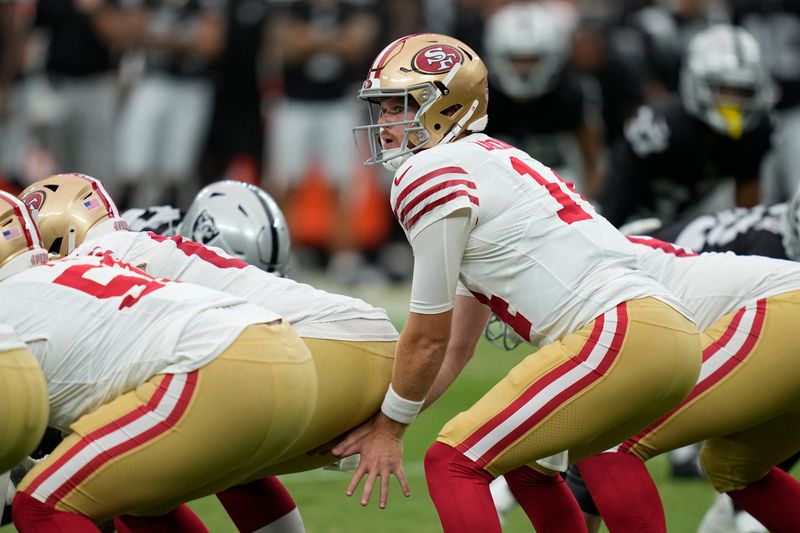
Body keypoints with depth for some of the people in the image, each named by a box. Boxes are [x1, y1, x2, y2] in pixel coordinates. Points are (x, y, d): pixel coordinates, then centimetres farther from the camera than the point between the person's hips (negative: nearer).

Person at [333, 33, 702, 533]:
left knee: (454, 463, -6)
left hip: (621, 336, -10)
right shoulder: (483, 169, 27)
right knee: (526, 462, 29)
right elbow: (456, 347, 29)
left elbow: (429, 335, 3)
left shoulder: (432, 178, -3)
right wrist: (383, 421, 28)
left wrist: (390, 428, 15)